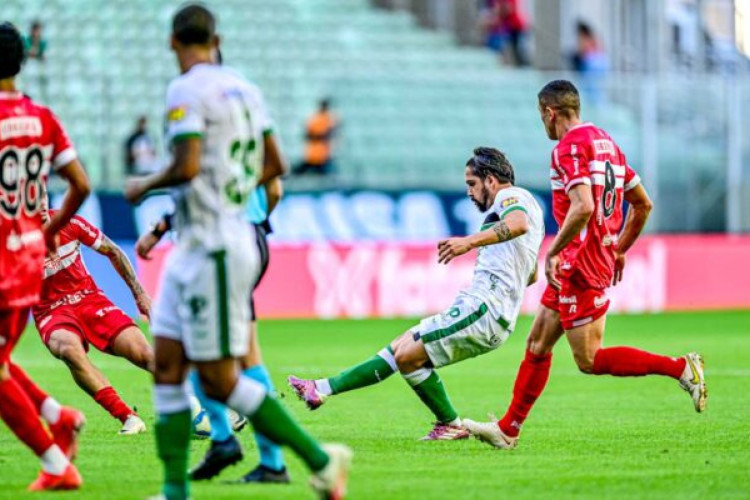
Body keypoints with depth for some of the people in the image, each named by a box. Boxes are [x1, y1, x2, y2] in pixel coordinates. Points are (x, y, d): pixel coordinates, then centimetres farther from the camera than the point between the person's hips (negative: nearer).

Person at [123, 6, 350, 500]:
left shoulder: (186, 90, -14)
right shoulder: (243, 88, 11)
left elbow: (186, 167, -24)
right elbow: (274, 165, 17)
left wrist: (145, 185, -5)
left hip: (213, 249, -9)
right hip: (194, 250, 9)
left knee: (219, 380, -5)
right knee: (167, 367, 8)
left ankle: (320, 459, -1)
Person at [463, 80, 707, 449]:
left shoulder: (569, 147, -14)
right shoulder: (606, 142, 14)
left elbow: (583, 207, -28)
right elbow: (642, 204, 18)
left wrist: (553, 252, -20)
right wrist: (619, 250, 25)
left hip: (579, 265, -10)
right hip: (602, 260, 10)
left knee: (590, 360, -7)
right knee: (537, 345, 14)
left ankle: (680, 368, -10)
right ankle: (508, 429, 18)